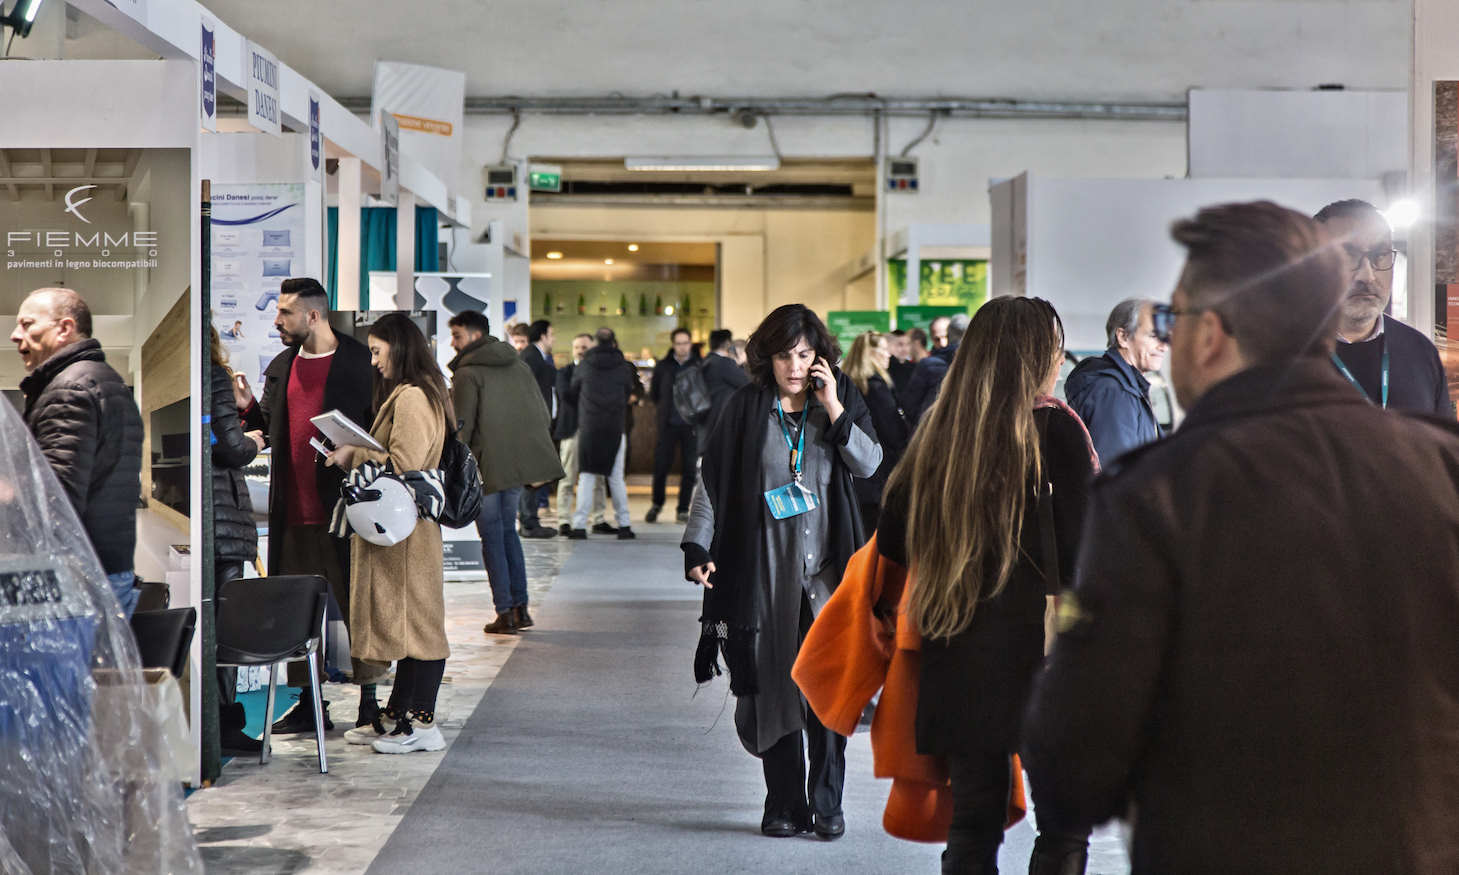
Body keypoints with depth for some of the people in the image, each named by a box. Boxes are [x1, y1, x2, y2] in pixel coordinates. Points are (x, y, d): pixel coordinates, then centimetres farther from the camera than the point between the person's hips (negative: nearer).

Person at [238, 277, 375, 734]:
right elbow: (271, 430, 18)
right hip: (293, 512, 6)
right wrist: (249, 408, 1)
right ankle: (310, 703, 16)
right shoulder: (280, 367, 14)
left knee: (357, 603, 2)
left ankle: (369, 700, 11)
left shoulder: (360, 362, -4)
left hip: (346, 506, -5)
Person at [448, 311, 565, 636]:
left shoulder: (468, 373, -9)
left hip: (487, 466, -6)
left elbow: (461, 427, -13)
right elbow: (542, 416, 13)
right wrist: (535, 460, 20)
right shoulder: (519, 366, 12)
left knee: (492, 535, 2)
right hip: (521, 462, 6)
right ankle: (520, 607, 14)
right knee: (507, 529, 17)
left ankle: (505, 612, 0)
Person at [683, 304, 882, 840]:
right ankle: (784, 806, 11)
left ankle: (826, 802, 5)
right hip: (764, 570, 0)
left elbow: (870, 463, -5)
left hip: (826, 570, 0)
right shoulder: (745, 408, 4)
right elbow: (711, 482, 3)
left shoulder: (843, 399, 7)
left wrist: (834, 408, -11)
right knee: (772, 690, 1)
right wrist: (698, 546, -6)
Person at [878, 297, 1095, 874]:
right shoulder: (1054, 427, -6)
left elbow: (892, 544, 10)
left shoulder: (937, 431, 8)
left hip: (956, 663, 5)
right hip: (1036, 654, -5)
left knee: (972, 825, 13)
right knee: (1065, 825, 4)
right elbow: (1083, 548, -10)